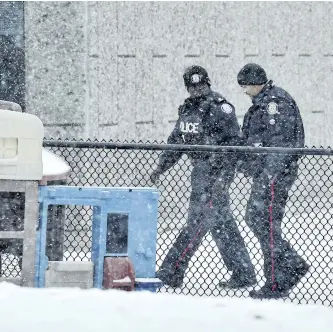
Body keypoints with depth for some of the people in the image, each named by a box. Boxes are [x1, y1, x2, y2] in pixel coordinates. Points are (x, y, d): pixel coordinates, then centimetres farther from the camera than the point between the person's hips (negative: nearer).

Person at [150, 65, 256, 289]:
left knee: (198, 221, -8)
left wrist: (223, 176, -21)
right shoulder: (188, 109, 13)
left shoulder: (220, 108, -12)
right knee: (222, 223, 10)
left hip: (218, 172, -9)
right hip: (200, 171, 9)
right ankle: (244, 274, 15)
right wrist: (161, 168, 14)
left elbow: (234, 143, -15)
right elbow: (176, 140, 22)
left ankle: (171, 273, -6)